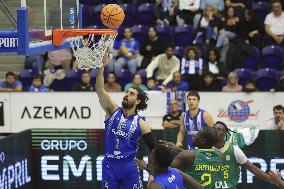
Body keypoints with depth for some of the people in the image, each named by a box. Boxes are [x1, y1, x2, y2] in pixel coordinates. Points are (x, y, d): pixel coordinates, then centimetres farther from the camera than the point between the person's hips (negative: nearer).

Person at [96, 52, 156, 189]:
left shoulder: (140, 124, 2)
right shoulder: (113, 110, 4)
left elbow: (154, 149, 3)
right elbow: (99, 89, -9)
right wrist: (102, 66, -20)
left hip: (129, 166, -1)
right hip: (109, 165, 1)